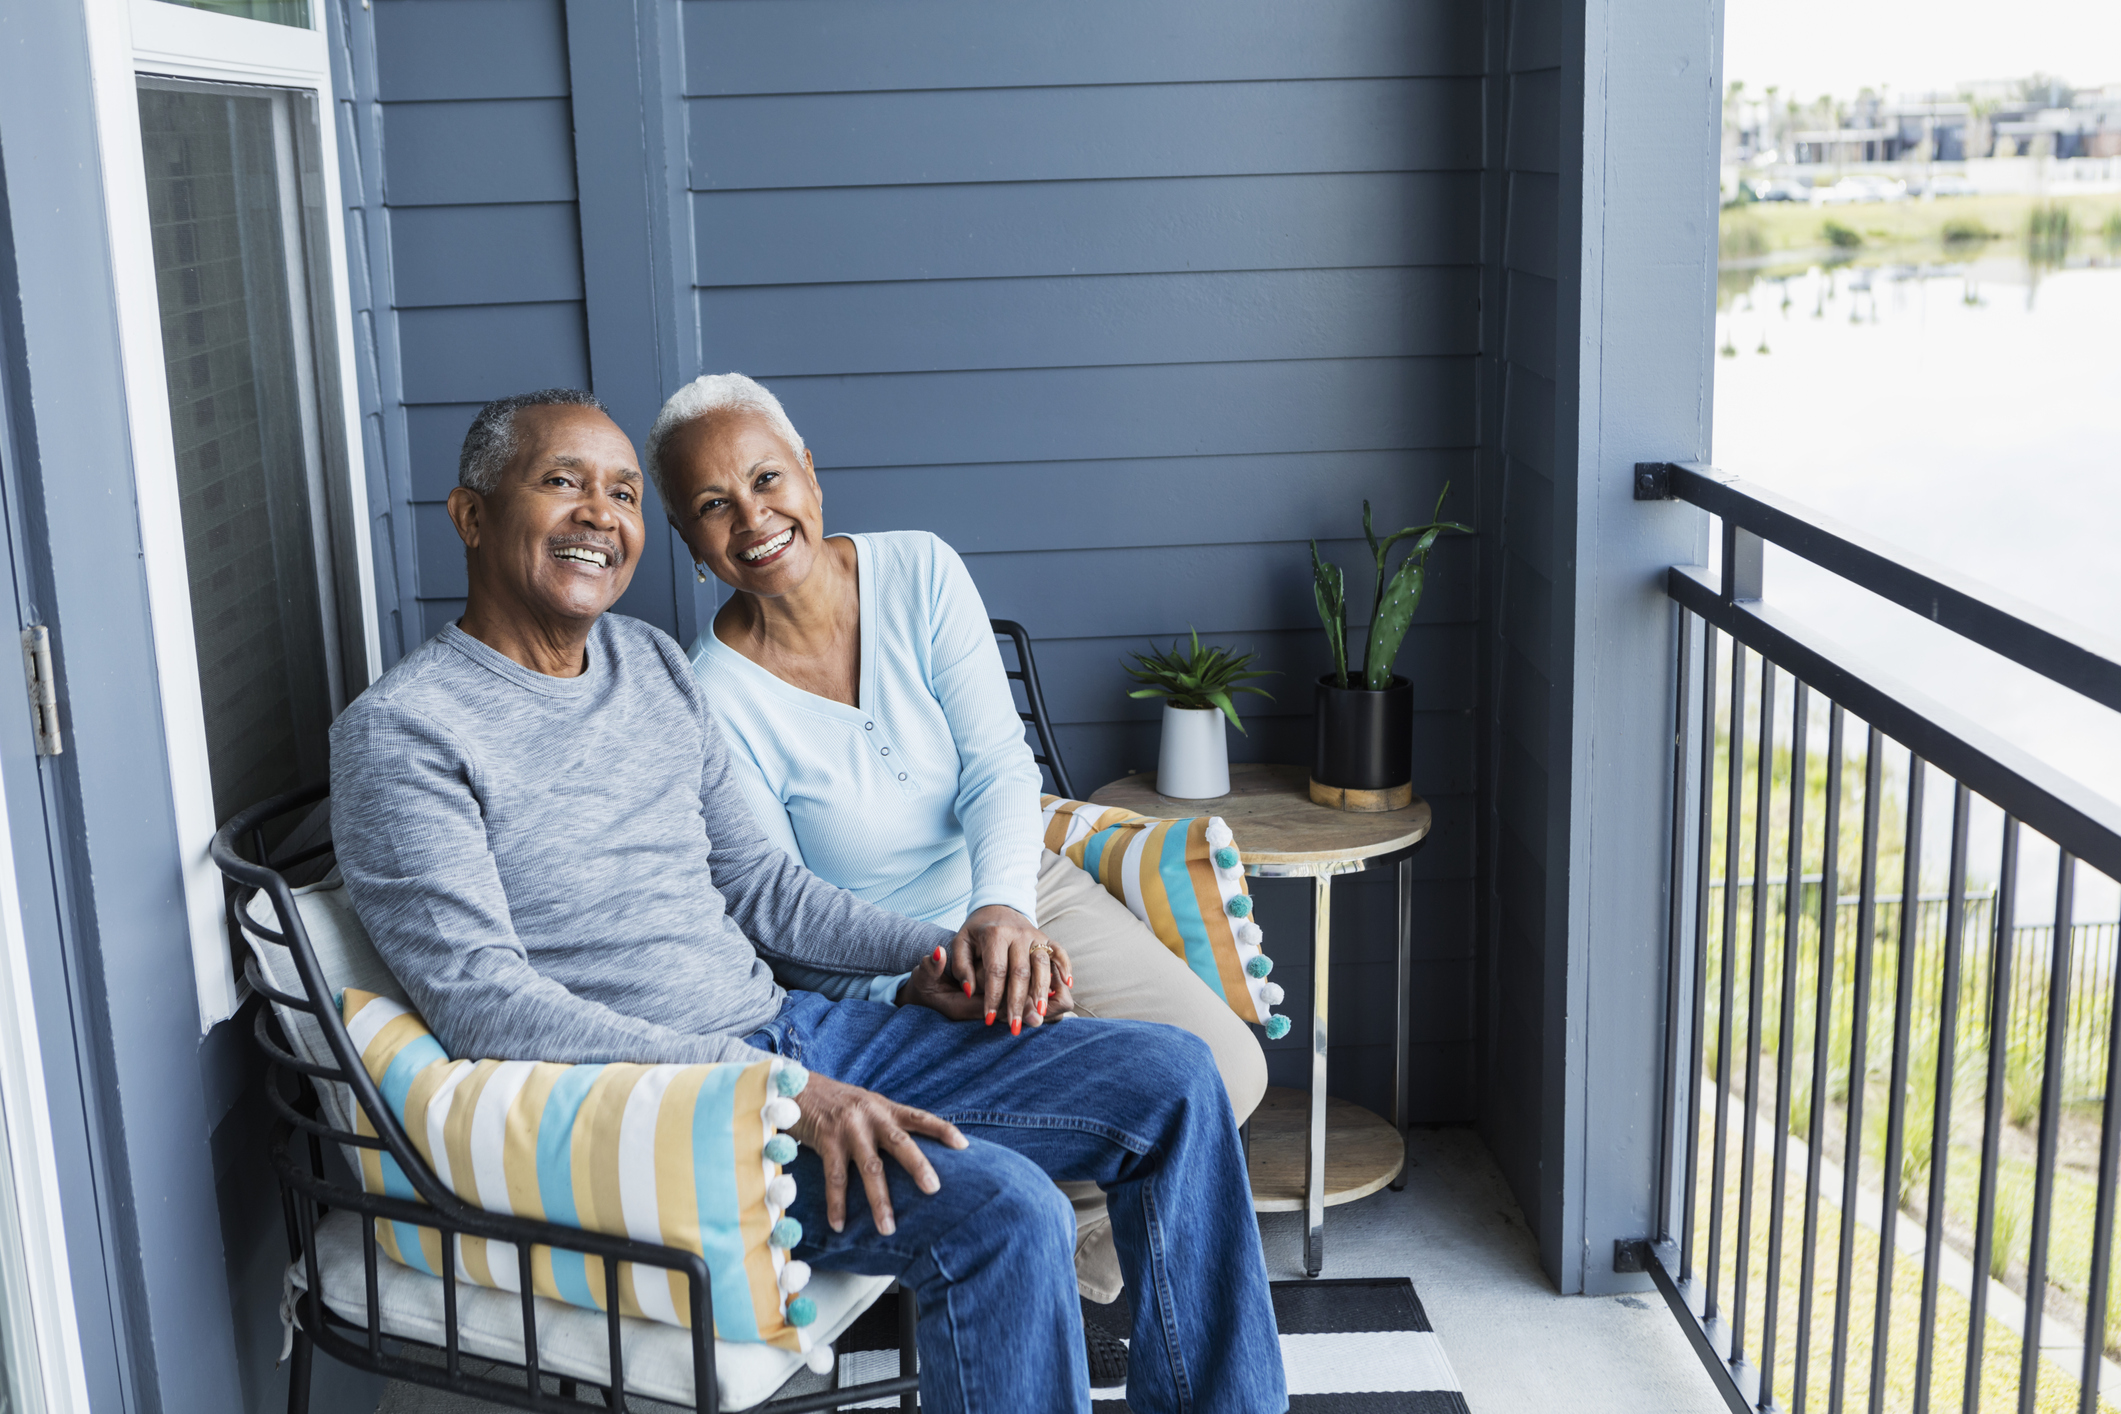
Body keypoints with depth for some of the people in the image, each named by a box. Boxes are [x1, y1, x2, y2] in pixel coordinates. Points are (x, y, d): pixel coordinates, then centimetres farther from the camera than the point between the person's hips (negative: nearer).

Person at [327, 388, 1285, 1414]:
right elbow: (484, 1006, -18)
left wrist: (936, 952, 4)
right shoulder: (400, 731, -9)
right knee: (997, 1208, -30)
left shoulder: (653, 663, 14)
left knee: (1168, 1080, -1)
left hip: (792, 1033, 8)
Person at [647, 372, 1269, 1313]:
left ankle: (1073, 1250, 15)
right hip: (877, 978, -4)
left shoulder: (920, 573, -8)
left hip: (1023, 897, 4)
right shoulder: (716, 702, -17)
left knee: (1225, 1067, -10)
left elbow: (1000, 766, -15)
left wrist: (1001, 907, -36)